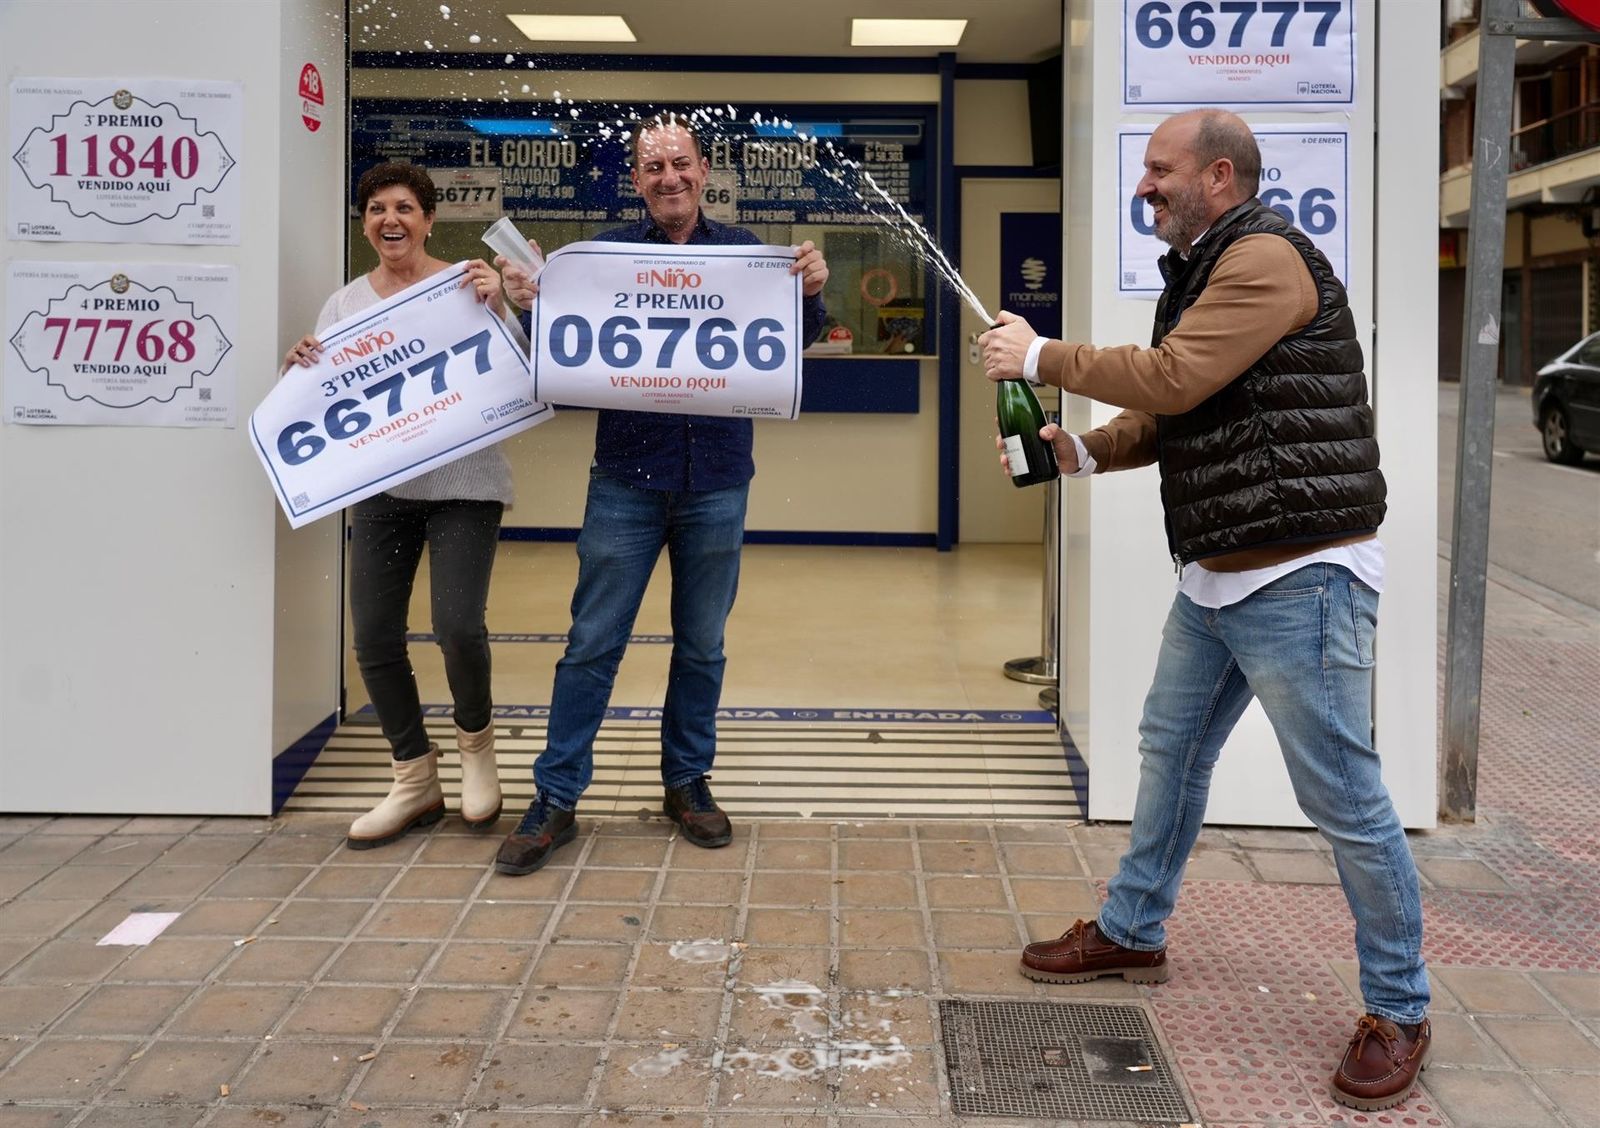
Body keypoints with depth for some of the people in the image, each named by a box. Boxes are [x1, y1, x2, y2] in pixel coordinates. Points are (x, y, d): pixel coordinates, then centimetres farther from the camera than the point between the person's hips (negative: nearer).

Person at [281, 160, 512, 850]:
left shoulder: (464, 284, -3)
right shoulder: (345, 303, 10)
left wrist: (496, 309, -21)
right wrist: (302, 368, -8)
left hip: (462, 482, -4)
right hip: (379, 484, 5)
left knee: (458, 625, -15)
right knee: (373, 635, 3)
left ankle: (475, 738, 18)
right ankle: (415, 782, 20)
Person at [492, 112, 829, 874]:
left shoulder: (743, 252, 4)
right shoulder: (605, 253, 2)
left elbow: (793, 342, -1)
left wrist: (812, 291, -20)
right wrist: (529, 302, -20)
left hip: (716, 483, 1)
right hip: (627, 479, -1)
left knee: (702, 644, 12)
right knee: (593, 643, 1)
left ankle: (687, 782, 27)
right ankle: (555, 800, 8)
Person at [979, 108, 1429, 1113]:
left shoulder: (1268, 257, -14)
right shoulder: (1202, 270, 17)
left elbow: (1174, 379, -22)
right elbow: (1173, 414, 19)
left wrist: (1039, 356, -11)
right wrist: (1083, 450, 3)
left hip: (1300, 576, -10)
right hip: (1214, 576, 10)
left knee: (1343, 796, -3)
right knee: (1170, 751, 19)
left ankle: (1398, 1012, 11)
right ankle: (1132, 931, 36)